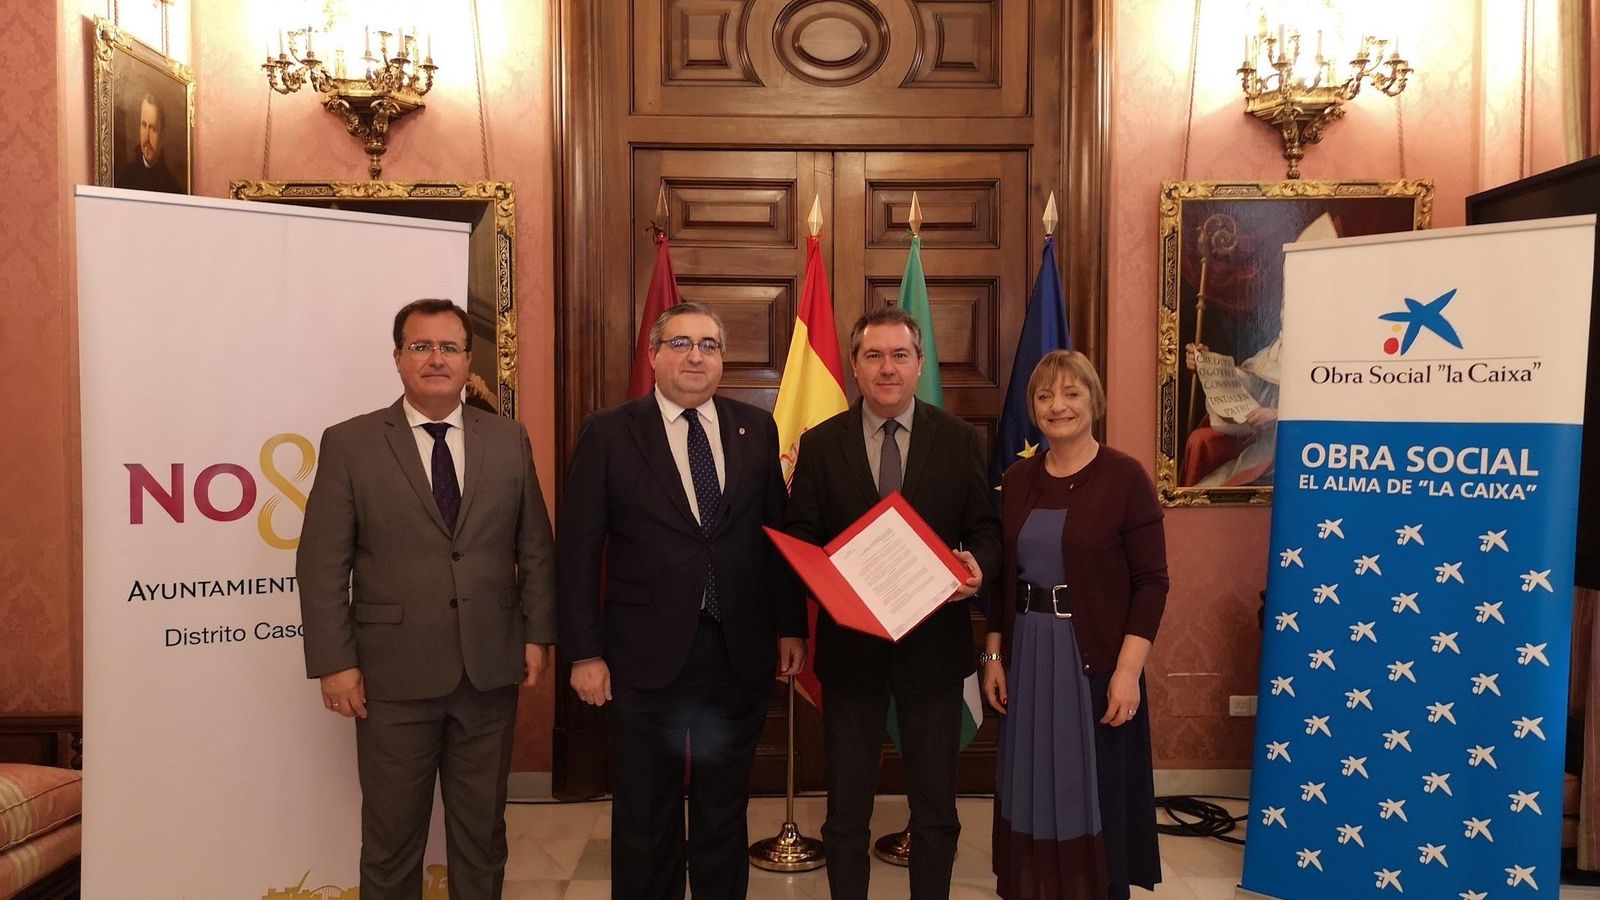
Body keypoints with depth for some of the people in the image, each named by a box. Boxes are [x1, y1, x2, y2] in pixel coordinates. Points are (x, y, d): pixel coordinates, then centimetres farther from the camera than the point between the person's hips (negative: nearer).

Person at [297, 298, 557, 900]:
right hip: (395, 675, -2)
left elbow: (536, 548, 8)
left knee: (483, 828, 15)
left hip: (491, 670, 2)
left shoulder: (509, 440, 5)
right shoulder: (349, 444, -2)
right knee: (392, 834, 11)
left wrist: (538, 633, 2)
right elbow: (321, 564, -4)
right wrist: (334, 663, -8)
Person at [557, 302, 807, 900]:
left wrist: (791, 627, 6)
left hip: (741, 654, 2)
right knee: (645, 819, 13)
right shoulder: (607, 434, -4)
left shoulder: (756, 429, 4)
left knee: (725, 809, 17)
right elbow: (577, 550, -5)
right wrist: (584, 652, -8)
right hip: (646, 656, -2)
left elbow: (780, 532, 7)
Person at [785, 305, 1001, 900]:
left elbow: (986, 528, 3)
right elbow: (800, 538, 0)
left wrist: (977, 565, -19)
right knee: (846, 806, 13)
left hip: (934, 643, 0)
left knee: (935, 805, 13)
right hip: (850, 643, 0)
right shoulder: (820, 444, 0)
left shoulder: (960, 440, 1)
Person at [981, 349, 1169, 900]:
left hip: (1096, 661, -4)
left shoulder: (1125, 477, -8)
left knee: (1096, 797, 8)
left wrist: (1128, 670, -16)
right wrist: (994, 655, 6)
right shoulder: (1017, 480, 6)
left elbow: (1151, 581, -10)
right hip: (1027, 658, 4)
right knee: (1035, 794, 14)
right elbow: (1003, 577, 11)